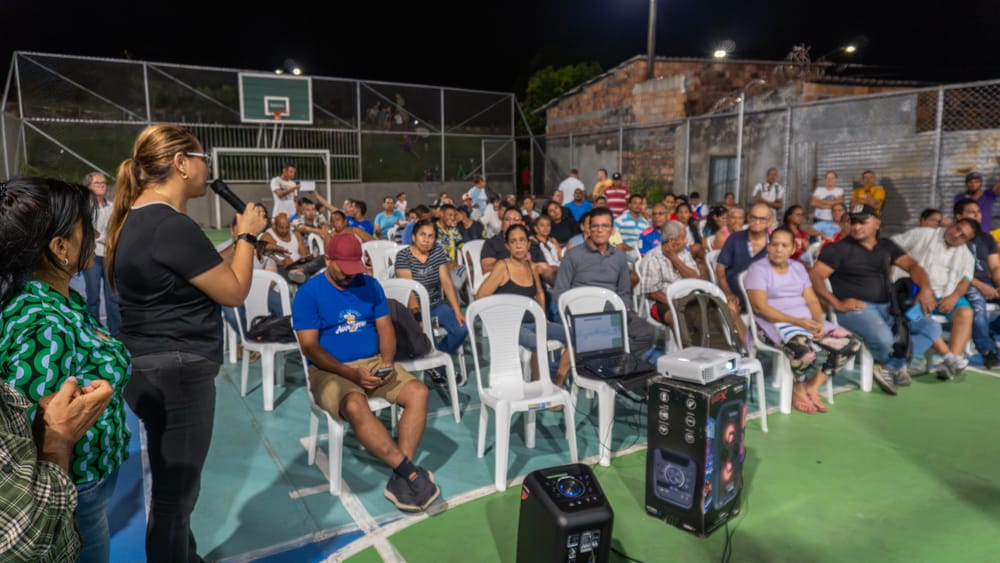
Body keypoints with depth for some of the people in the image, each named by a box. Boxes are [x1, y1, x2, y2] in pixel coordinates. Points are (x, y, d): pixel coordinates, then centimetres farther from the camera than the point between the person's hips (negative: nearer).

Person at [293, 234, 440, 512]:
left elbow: (385, 328, 8)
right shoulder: (308, 293, -6)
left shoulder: (370, 285, 7)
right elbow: (310, 346, -10)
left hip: (374, 363, 4)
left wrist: (387, 362, -13)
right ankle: (411, 472, -29)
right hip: (330, 371, -4)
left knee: (418, 392, -22)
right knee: (355, 405, -37)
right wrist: (351, 373, -20)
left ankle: (400, 478, -22)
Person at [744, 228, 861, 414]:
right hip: (777, 322, -7)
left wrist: (819, 322, -10)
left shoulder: (798, 267, 17)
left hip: (808, 320, 7)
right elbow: (760, 307, -14)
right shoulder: (758, 269, -4)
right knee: (805, 350, -36)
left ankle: (813, 387, 3)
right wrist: (797, 321, -20)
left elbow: (812, 300, 12)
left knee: (852, 343, -8)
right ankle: (799, 389, -3)